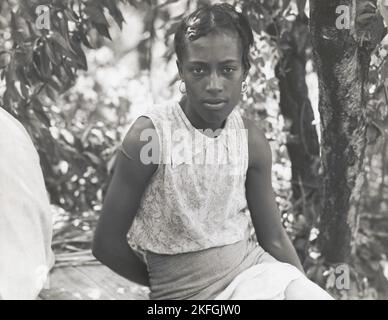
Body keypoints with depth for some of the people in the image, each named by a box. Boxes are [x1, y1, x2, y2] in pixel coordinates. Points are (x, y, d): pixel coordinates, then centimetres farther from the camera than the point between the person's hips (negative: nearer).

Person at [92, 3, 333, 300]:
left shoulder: (250, 138, -3)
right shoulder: (151, 134, -15)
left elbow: (274, 238, 7)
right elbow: (107, 243, -8)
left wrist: (307, 290, 4)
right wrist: (167, 285, 3)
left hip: (254, 267, 4)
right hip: (185, 291, -4)